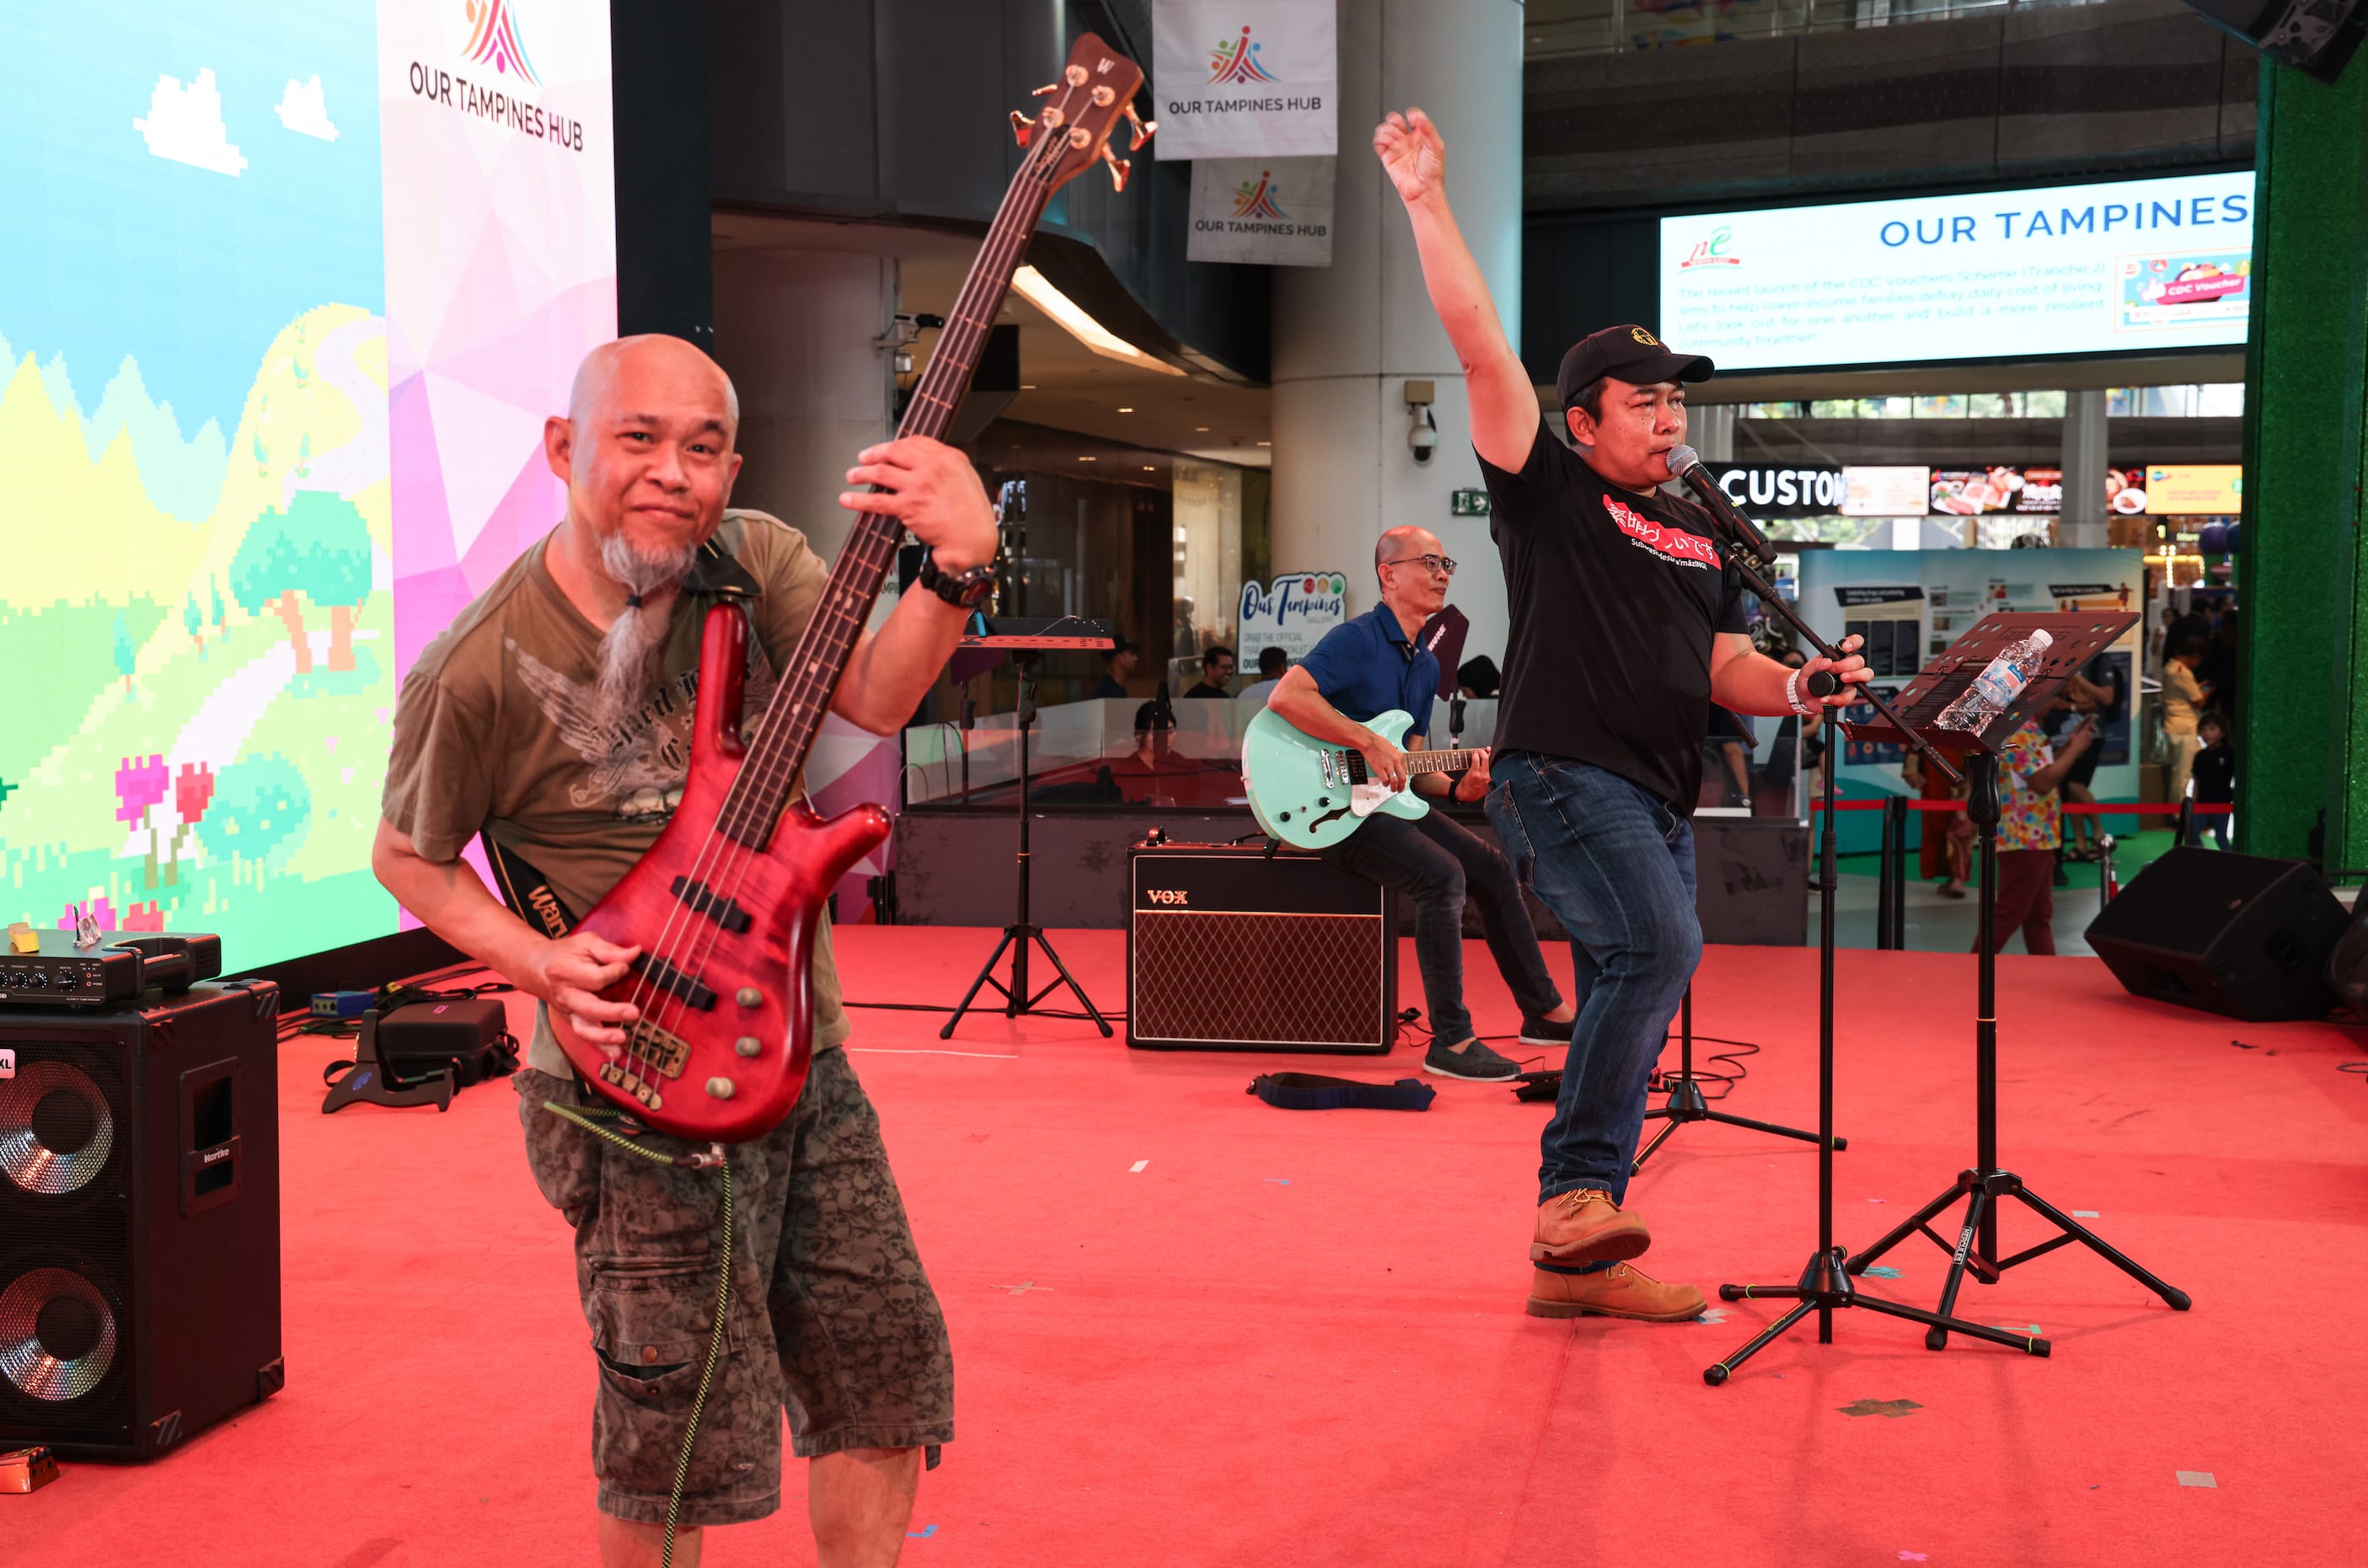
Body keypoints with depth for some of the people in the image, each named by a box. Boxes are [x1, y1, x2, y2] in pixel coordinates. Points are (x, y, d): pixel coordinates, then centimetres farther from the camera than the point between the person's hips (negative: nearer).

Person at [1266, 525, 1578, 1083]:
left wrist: (1457, 787, -3)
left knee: (1493, 870, 7)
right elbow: (1286, 697, -28)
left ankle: (1545, 1012, 20)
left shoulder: (1426, 665, 15)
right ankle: (1451, 1042, -21)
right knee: (1442, 875, -27)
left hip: (1387, 798, 10)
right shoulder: (1357, 639, -14)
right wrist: (1370, 742, -29)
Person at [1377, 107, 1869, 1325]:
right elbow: (1480, 345, -5)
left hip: (1660, 798, 8)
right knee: (1659, 948, -27)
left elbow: (1725, 671, 19)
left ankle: (1575, 1260, 12)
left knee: (1629, 1010, 6)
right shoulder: (1547, 491, 3)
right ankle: (1576, 1188, -17)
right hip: (1563, 773, -7)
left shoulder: (1699, 537, 21)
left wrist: (1799, 687, -2)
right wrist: (1427, 203, -8)